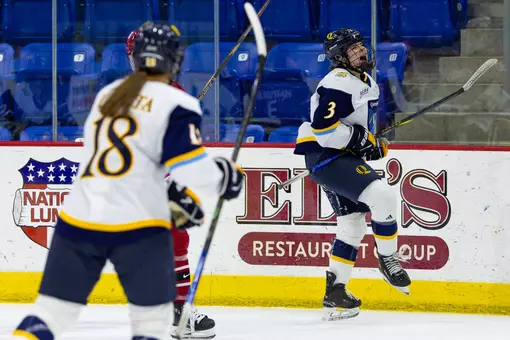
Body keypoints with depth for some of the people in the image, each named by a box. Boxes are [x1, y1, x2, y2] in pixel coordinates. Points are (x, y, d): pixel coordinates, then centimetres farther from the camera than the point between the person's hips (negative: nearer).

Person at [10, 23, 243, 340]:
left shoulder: (107, 95, 17)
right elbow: (191, 169, -12)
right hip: (136, 225, -5)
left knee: (51, 312, 9)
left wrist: (173, 199, 28)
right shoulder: (175, 105, -4)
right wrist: (226, 176, 7)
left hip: (79, 219, 5)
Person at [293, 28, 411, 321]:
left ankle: (335, 294, 19)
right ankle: (388, 261, -7)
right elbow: (322, 127, -26)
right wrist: (361, 139, -21)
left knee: (353, 225, 13)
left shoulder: (367, 82, 16)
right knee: (383, 196, -23)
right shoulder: (339, 83, -17)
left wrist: (375, 144, 11)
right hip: (324, 155, -11)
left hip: (342, 158, 11)